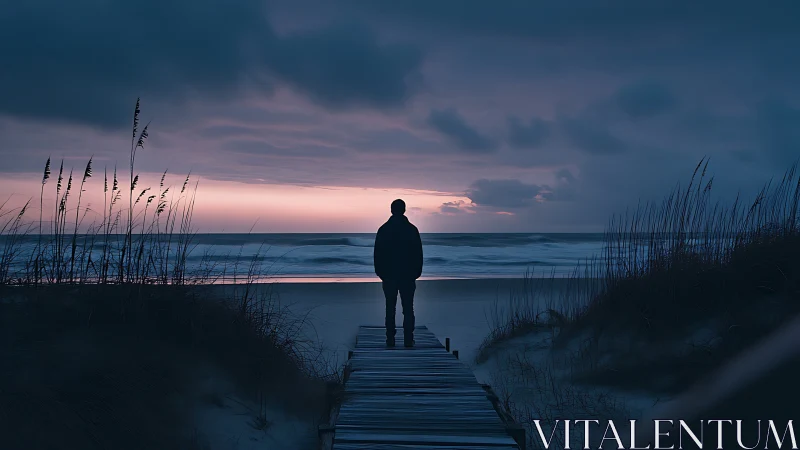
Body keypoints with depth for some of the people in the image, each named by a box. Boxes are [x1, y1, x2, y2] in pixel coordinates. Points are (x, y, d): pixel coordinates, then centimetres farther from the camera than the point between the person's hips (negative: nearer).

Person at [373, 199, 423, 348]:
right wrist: (417, 272, 10)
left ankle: (390, 339, 5)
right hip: (408, 275, -1)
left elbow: (377, 253, 2)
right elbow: (418, 253, 1)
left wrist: (379, 271, 10)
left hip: (389, 275, 1)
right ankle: (408, 340, -1)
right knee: (408, 309, 3)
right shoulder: (412, 229, -2)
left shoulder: (383, 229, -1)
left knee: (390, 308, 7)